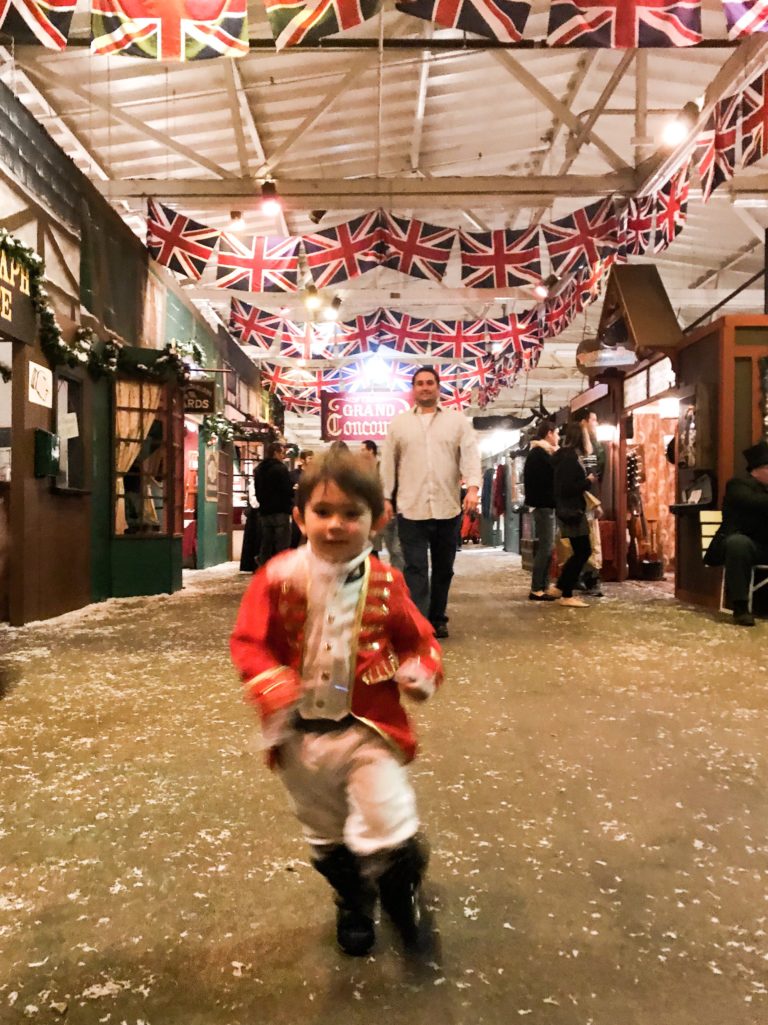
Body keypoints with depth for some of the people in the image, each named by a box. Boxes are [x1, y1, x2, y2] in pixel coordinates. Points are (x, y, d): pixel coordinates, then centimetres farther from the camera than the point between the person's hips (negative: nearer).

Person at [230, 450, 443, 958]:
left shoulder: (385, 584, -7)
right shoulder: (279, 578, -10)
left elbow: (418, 639, 5)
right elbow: (250, 642, -6)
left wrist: (422, 669, -16)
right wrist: (273, 689, -21)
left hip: (370, 729, -1)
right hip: (303, 735, 2)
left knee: (390, 834, -7)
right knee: (327, 836, 21)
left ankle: (403, 896, 27)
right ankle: (353, 903, 50)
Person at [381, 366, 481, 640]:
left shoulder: (457, 420, 7)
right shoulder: (399, 423, 10)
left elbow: (470, 454, -3)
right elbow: (388, 463, 11)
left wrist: (473, 487, -18)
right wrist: (386, 497, 6)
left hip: (447, 508, 1)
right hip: (411, 508, -1)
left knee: (443, 568, 10)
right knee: (415, 569, -6)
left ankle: (437, 619, 23)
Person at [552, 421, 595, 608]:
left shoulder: (563, 455, 13)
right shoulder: (569, 457, -17)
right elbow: (568, 488, -24)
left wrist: (585, 480, 10)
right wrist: (588, 481, -11)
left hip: (568, 509, 10)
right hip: (571, 511, -10)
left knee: (581, 551, 15)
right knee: (582, 552, -4)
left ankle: (562, 588, 19)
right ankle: (566, 595, 1)